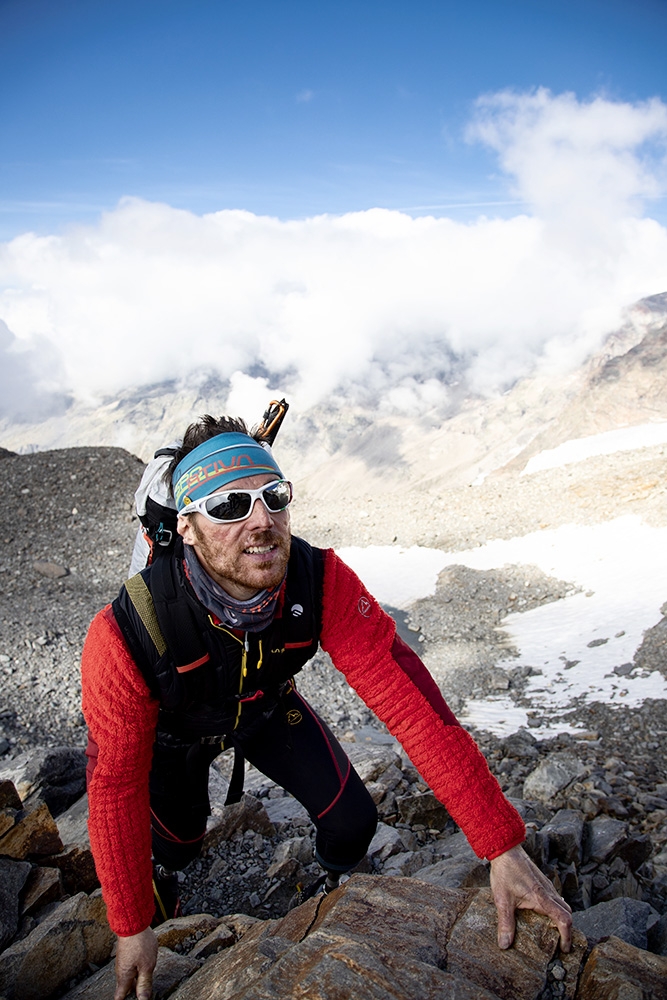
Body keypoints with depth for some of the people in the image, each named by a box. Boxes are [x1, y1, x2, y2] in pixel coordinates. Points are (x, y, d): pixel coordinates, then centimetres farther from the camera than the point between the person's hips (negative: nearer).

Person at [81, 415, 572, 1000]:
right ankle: (159, 881, 50)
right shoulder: (126, 636, -41)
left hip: (268, 706, 2)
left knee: (353, 821, -1)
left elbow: (407, 698, -37)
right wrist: (132, 928, -16)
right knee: (177, 845, 10)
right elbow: (115, 784, -27)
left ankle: (337, 889, 36)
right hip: (176, 732, -1)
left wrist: (503, 847, -38)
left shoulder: (322, 582, -36)